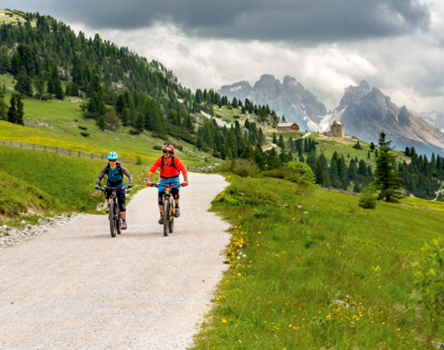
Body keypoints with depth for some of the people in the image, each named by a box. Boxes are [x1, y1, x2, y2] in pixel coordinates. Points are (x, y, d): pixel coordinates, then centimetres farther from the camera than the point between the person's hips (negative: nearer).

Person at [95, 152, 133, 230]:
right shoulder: (106, 168, -17)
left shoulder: (120, 168, -21)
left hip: (119, 186, -1)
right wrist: (97, 184, -37)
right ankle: (108, 206, -9)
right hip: (110, 185, 1)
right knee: (107, 192, -36)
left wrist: (130, 183, -42)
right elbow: (99, 177, -18)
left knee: (121, 204, -10)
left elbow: (129, 175, -24)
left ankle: (124, 222, -1)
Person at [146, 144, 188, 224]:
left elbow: (183, 170, -25)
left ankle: (177, 207, -3)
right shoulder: (160, 160, -16)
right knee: (160, 195, -16)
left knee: (175, 191, -31)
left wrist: (185, 180, -38)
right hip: (163, 179, 2)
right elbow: (152, 170, -20)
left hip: (174, 179, -2)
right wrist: (149, 180, -33)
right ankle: (162, 216, -4)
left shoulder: (175, 159, -20)